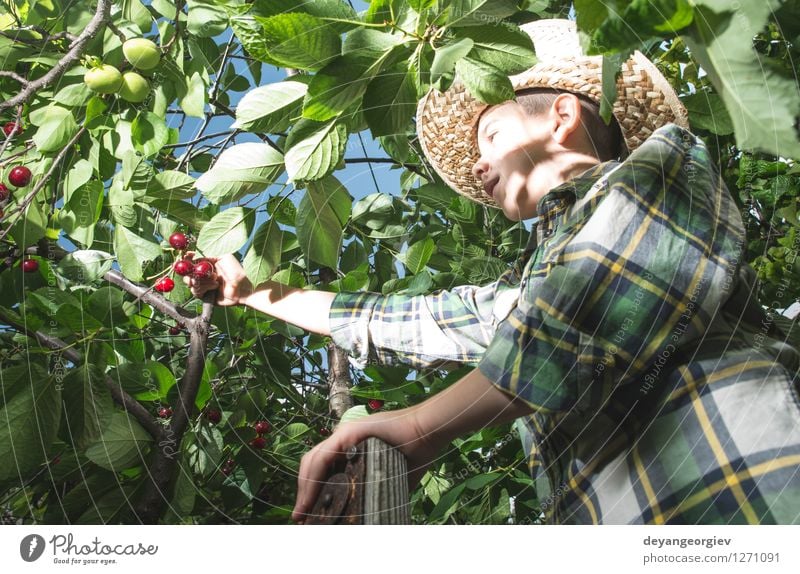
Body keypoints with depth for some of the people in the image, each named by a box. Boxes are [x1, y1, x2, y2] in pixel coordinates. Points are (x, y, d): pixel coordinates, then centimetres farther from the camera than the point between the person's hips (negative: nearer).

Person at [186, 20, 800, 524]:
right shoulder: (521, 296, 23)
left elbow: (615, 301, -14)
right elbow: (392, 320, 32)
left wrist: (423, 425, -17)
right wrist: (253, 292, 39)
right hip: (619, 515, 5)